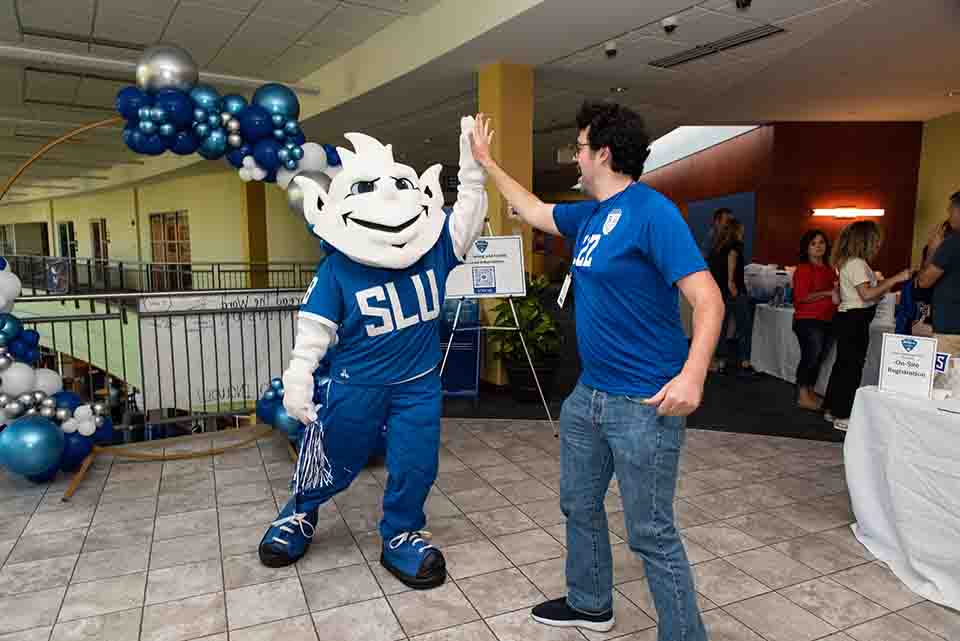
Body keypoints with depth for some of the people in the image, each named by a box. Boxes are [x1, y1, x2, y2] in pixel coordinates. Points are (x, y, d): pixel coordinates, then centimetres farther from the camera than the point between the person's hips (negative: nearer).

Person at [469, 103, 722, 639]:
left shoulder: (651, 212, -16)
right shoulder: (590, 215, 9)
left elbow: (709, 300, -21)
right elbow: (535, 212, 28)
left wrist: (693, 376, -35)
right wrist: (487, 163, 33)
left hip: (645, 403, -9)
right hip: (589, 394, 9)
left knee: (652, 534, 0)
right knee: (579, 505, 22)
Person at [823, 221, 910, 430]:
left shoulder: (853, 262, 15)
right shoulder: (857, 263, -15)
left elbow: (868, 292, 16)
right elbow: (867, 294, -23)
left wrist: (886, 284, 14)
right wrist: (895, 279, -21)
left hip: (849, 319, 10)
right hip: (854, 320, -10)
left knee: (843, 364, 15)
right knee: (852, 366, -5)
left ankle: (832, 409, 23)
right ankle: (843, 417, 0)